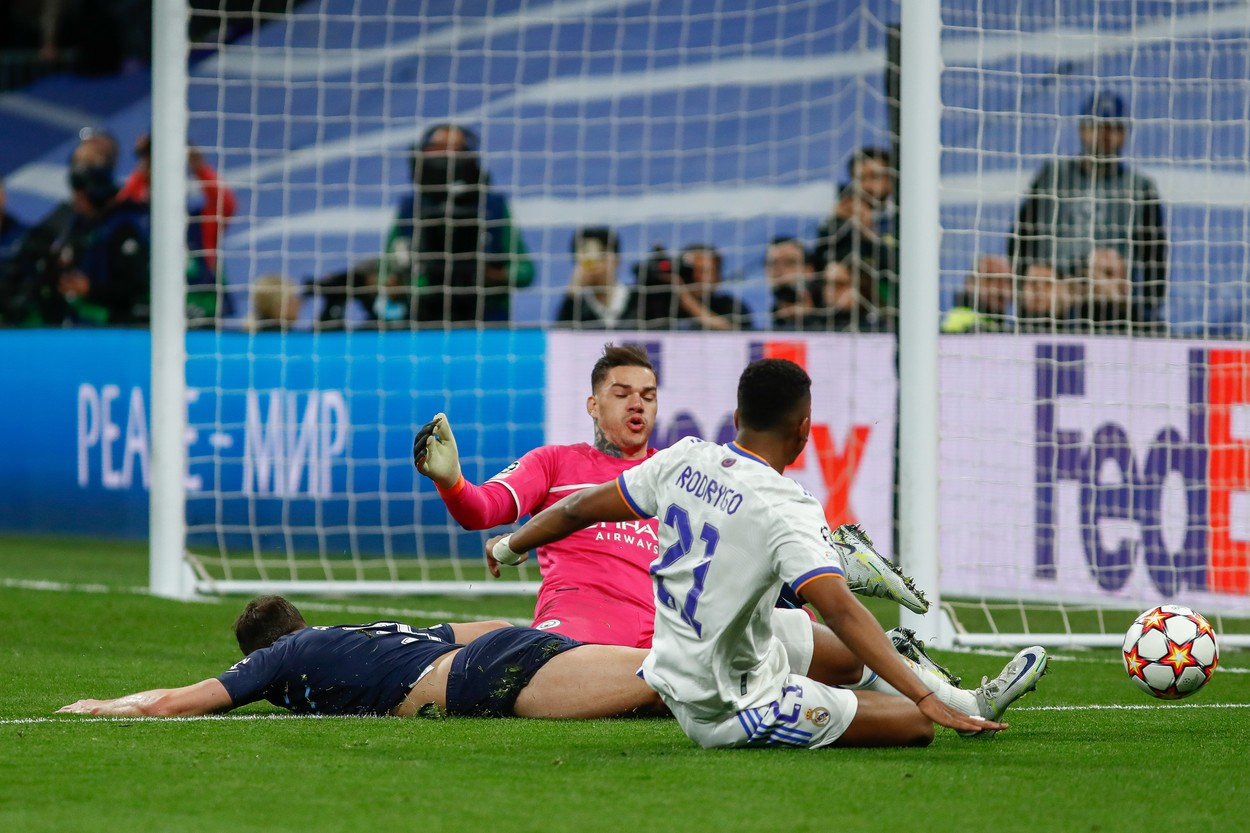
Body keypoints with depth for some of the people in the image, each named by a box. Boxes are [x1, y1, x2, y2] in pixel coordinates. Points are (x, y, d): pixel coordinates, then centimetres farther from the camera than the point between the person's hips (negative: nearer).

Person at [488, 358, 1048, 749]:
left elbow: (581, 509, 8)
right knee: (915, 725, -7)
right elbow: (841, 612, -33)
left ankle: (970, 701, 38)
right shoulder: (785, 510, -24)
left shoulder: (683, 461, -4)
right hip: (735, 712, -8)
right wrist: (923, 697, -36)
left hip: (674, 680, 8)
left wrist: (510, 547, 26)